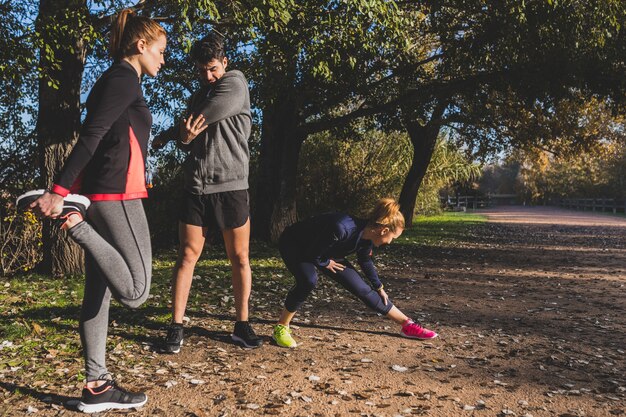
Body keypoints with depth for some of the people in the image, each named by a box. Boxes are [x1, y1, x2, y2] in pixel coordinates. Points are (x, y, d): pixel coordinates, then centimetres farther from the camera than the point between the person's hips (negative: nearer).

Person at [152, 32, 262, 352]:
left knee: (239, 258, 2)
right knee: (187, 257, 1)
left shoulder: (235, 82, 2)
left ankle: (242, 325, 14)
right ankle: (176, 327, 8)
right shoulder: (198, 97, 19)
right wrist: (184, 138, -7)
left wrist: (167, 135, 7)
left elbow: (206, 116, -9)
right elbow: (190, 143, 19)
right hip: (196, 188, 4)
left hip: (230, 186, -4)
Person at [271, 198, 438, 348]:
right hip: (293, 245, -6)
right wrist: (326, 263, -11)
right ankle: (281, 327, -17)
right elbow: (312, 255, -30)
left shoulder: (367, 237, -13)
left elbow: (366, 262, 9)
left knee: (362, 289, 1)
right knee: (309, 280, -37)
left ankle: (407, 325, 10)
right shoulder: (343, 229, -40)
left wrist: (379, 288, 19)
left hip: (325, 253, 7)